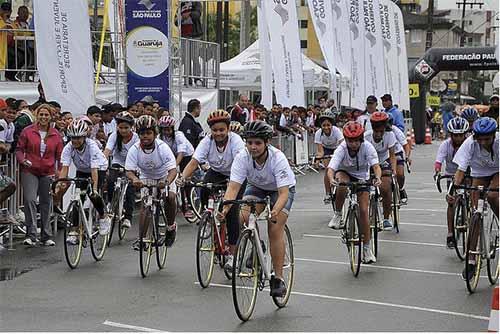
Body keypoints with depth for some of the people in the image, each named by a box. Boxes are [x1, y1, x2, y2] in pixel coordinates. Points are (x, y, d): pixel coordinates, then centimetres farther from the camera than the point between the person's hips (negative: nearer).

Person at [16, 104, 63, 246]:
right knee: (30, 200, -16)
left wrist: (60, 172, -1)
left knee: (46, 203, 9)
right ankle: (31, 234, -15)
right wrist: (23, 160, -15)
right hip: (30, 172, -2)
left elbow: (59, 155, 9)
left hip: (48, 173, 2)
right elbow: (19, 149, 4)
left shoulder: (55, 134, 6)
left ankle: (46, 236, 17)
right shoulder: (28, 131, 0)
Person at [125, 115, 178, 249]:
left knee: (171, 197, -25)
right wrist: (134, 179, -50)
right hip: (146, 178, 1)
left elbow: (173, 169, -34)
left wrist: (167, 182, -55)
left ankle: (171, 226, 1)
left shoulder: (162, 147, -28)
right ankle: (141, 238, -9)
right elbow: (129, 171, -25)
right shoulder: (135, 149, -23)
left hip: (164, 177, -1)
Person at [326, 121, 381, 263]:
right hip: (345, 174, 0)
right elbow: (330, 168, -38)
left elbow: (376, 166, -35)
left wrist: (378, 177, -56)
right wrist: (331, 179, -60)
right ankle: (337, 215, -18)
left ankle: (366, 248, -1)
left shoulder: (367, 147, -26)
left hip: (362, 177, 0)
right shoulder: (341, 149, -28)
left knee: (363, 210, -10)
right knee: (341, 181, -38)